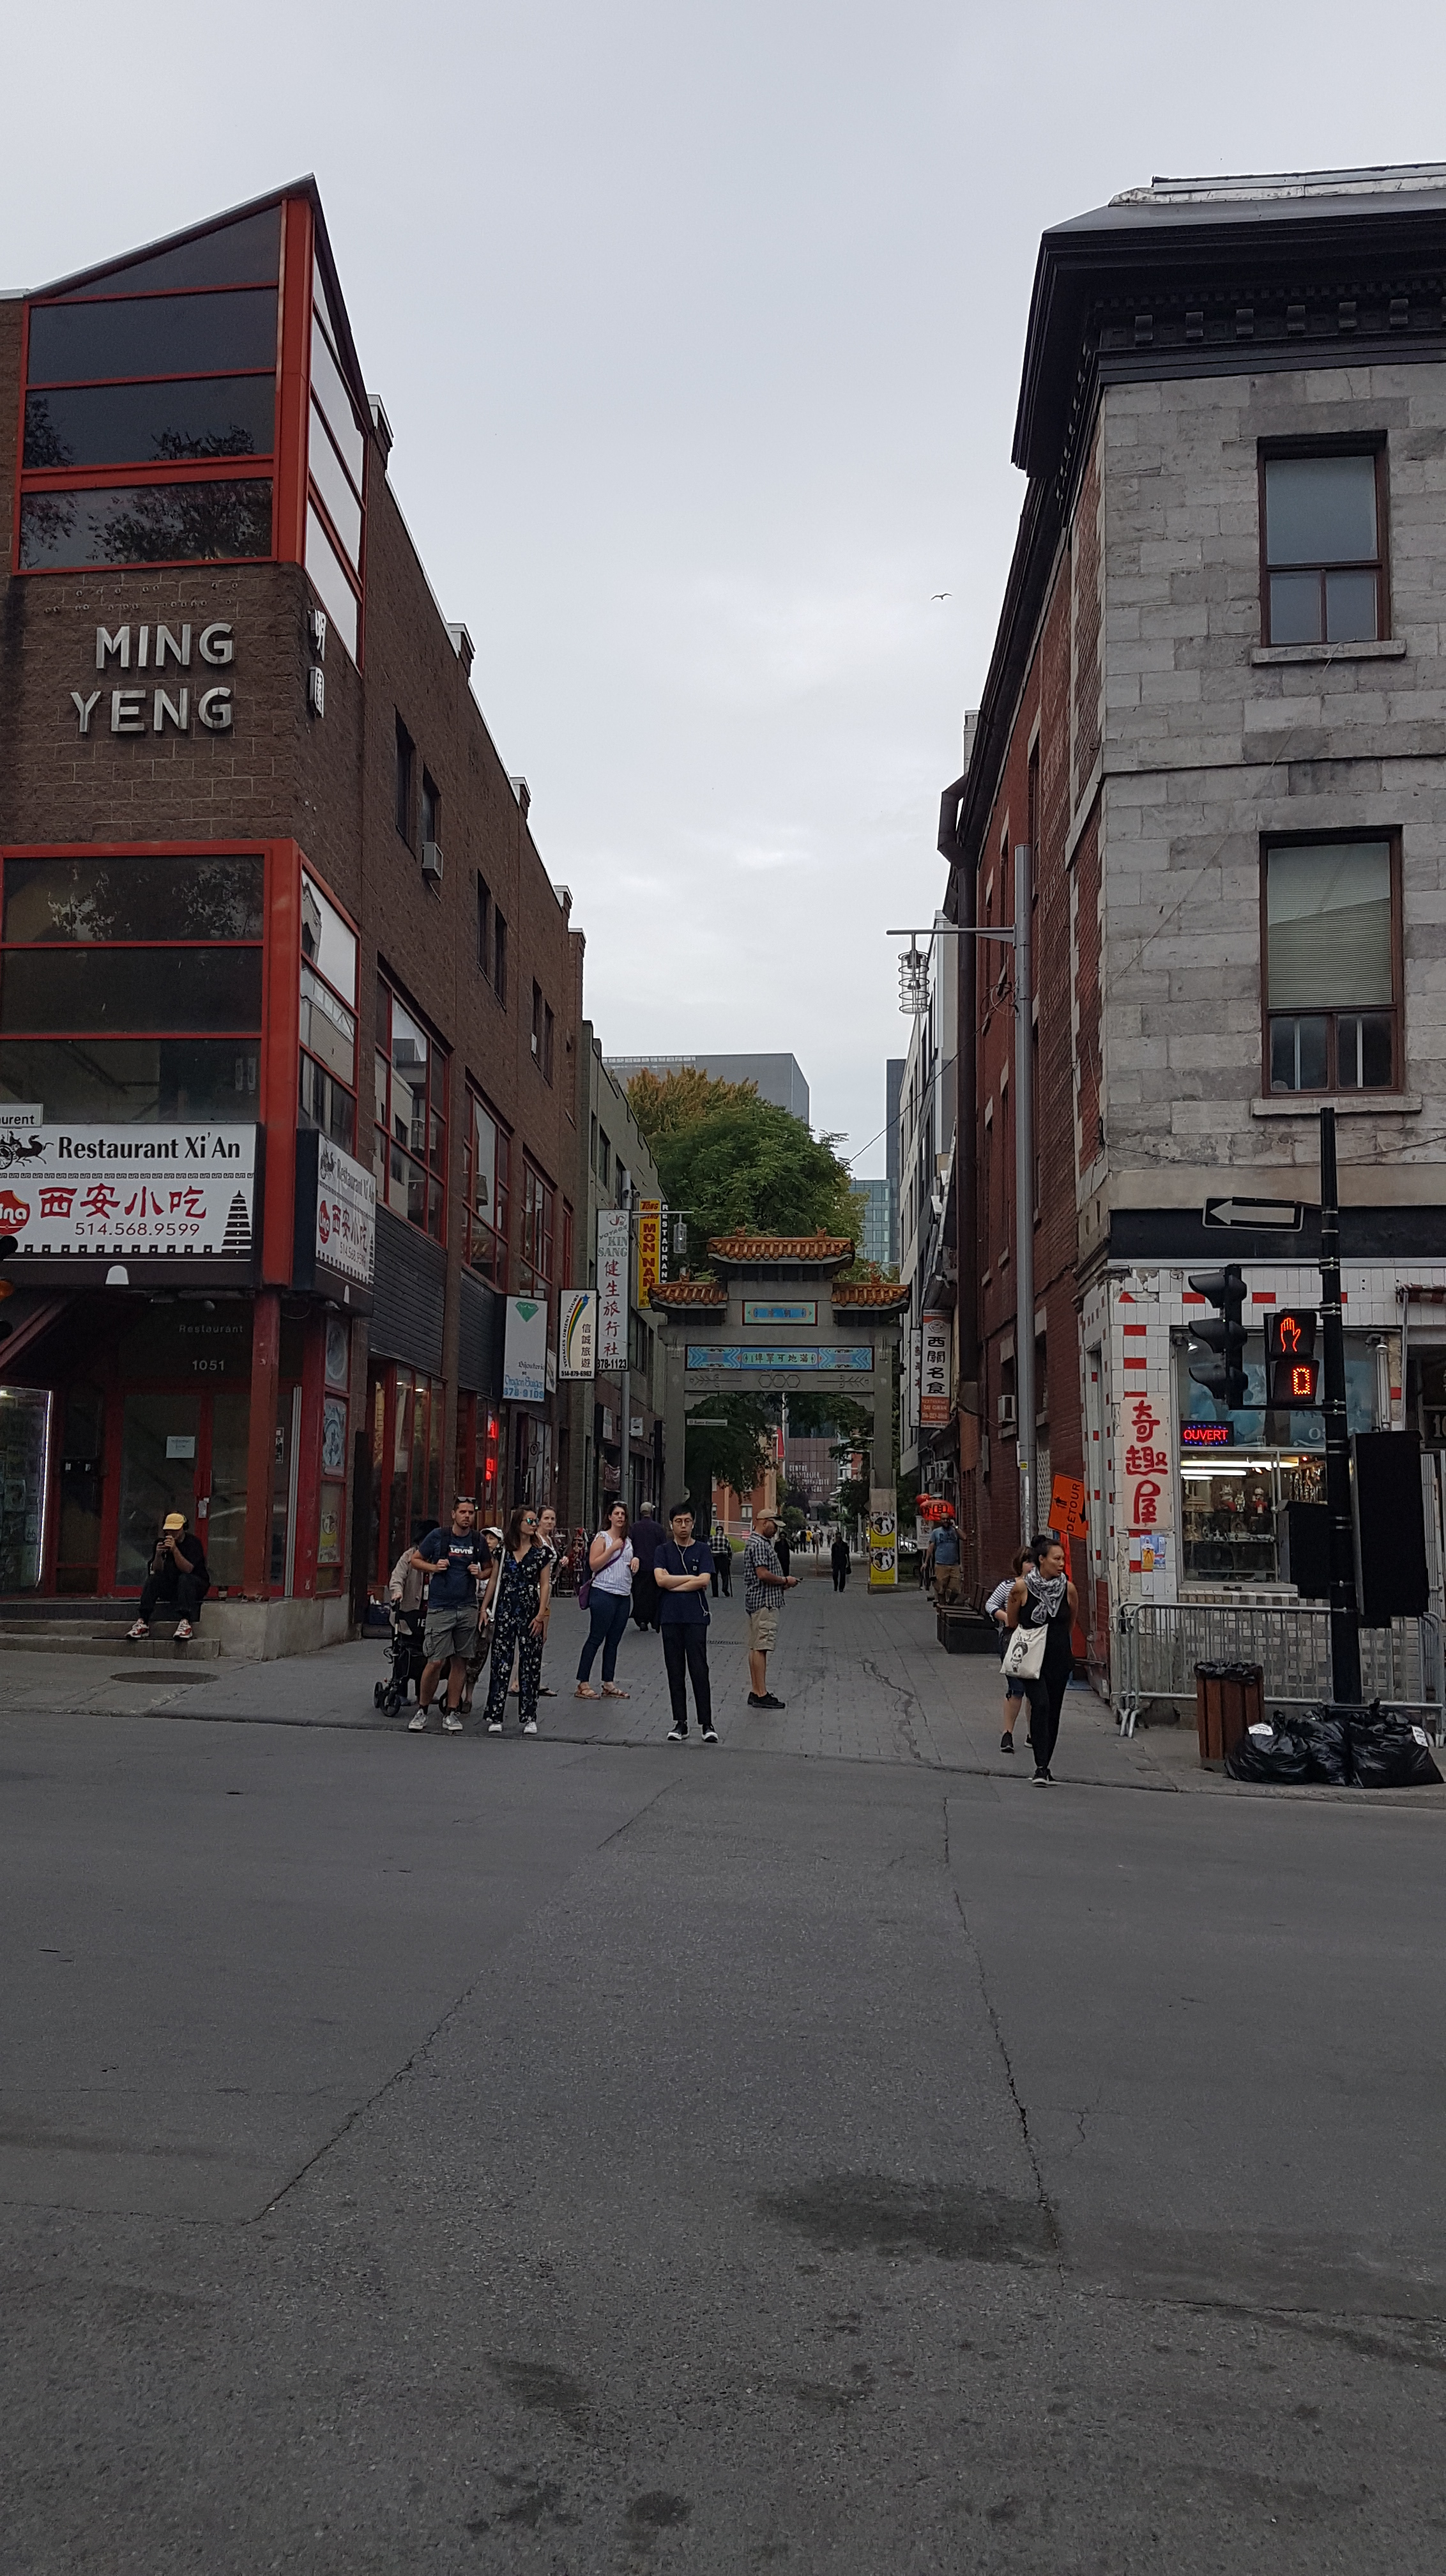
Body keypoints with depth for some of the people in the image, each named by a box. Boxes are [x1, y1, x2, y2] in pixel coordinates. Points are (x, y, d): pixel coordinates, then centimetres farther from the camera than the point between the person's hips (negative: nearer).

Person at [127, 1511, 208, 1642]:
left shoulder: (193, 1542, -12)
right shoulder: (162, 1543, 3)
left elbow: (187, 1569, -25)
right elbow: (157, 1571, -4)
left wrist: (175, 1549, -35)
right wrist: (158, 1555, -23)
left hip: (196, 1586, -4)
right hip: (171, 1588, 5)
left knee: (184, 1579, -35)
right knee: (153, 1579, -20)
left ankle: (185, 1623, -49)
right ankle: (142, 1622, -31)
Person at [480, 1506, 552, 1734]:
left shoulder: (541, 1552, 3)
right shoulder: (503, 1551, 5)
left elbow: (545, 1585, 1)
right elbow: (494, 1581, 10)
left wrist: (541, 1615, -6)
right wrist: (485, 1609, 6)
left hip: (530, 1613, 0)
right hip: (505, 1612, 0)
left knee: (530, 1664, 1)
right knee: (501, 1663, -1)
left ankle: (529, 1718, 8)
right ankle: (495, 1717, 3)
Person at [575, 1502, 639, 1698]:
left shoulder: (628, 1541, 16)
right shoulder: (602, 1538, -3)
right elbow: (594, 1565, -13)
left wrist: (635, 1561, 5)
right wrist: (612, 1549, -17)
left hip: (624, 1595, 7)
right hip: (604, 1593, -7)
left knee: (614, 1641, 9)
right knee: (596, 1639, -7)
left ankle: (608, 1684, 15)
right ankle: (583, 1684, -4)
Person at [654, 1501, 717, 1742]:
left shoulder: (703, 1549, 5)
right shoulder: (663, 1551, 9)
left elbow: (704, 1581, -8)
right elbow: (660, 1579, -6)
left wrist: (673, 1584, -5)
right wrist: (691, 1578, -4)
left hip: (696, 1616, -2)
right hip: (671, 1617, 2)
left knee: (699, 1671, -6)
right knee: (675, 1672, 5)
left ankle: (706, 1723, -3)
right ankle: (680, 1723, 10)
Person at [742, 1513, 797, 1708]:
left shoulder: (763, 1543, 19)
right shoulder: (759, 1545, -15)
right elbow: (763, 1574, -22)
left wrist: (782, 1583, 11)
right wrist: (785, 1580, -10)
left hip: (759, 1602, 11)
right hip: (764, 1602, -11)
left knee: (756, 1648, 10)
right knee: (761, 1648, -10)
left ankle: (756, 1692, 14)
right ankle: (761, 1694, -9)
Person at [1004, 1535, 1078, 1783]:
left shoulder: (1068, 1589, -2)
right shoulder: (1021, 1588, -9)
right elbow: (1012, 1622, 6)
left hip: (1059, 1660, 3)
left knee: (1052, 1712, 8)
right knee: (1040, 1705, -20)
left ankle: (1045, 1765, 21)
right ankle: (1040, 1766, -19)